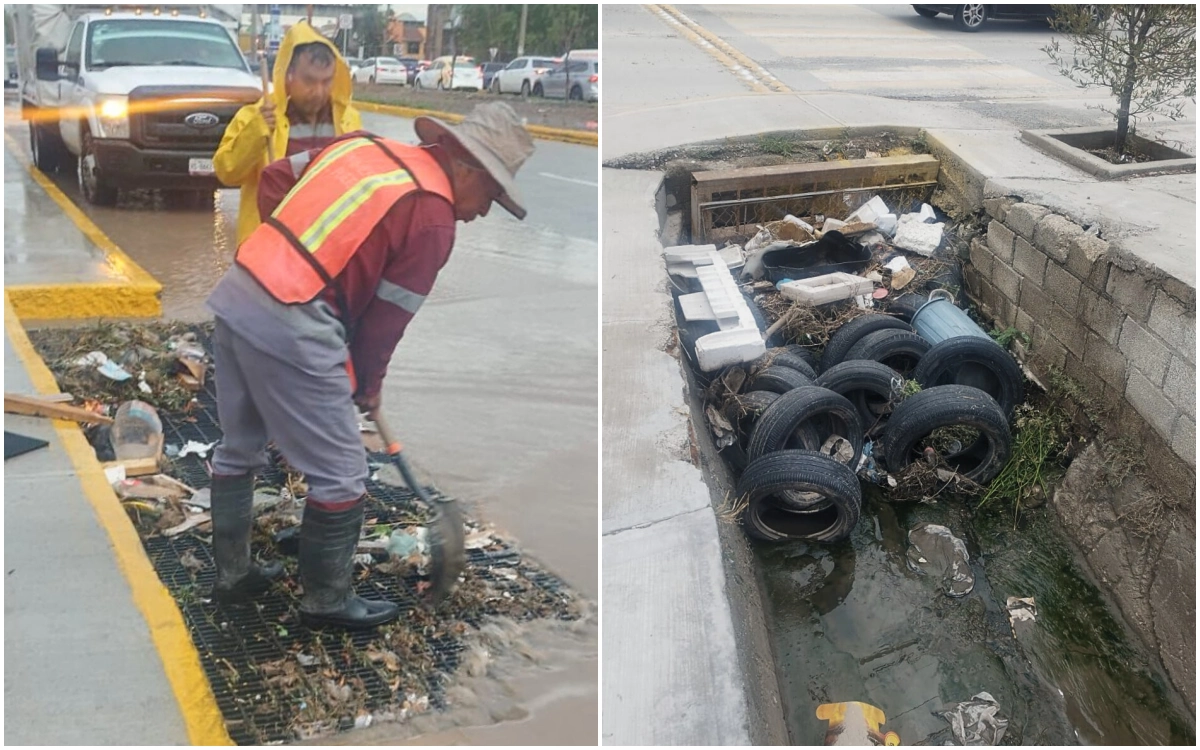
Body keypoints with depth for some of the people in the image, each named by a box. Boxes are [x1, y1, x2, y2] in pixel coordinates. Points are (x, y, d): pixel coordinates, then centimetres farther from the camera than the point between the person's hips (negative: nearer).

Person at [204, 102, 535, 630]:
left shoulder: (363, 145, 15)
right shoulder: (433, 216, -6)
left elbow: (275, 178, 19)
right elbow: (387, 317, -2)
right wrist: (367, 387, 14)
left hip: (237, 291, 9)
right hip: (290, 326, -9)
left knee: (239, 449, 23)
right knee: (340, 474, 7)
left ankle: (233, 573, 39)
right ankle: (327, 600, 21)